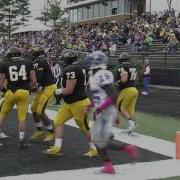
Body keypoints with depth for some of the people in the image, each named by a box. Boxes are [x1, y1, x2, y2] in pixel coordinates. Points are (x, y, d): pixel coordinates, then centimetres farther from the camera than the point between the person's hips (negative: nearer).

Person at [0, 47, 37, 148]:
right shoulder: (28, 64, 7)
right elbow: (34, 81, 3)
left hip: (10, 92, 0)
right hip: (23, 92, 0)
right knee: (22, 117, 7)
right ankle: (22, 141, 7)